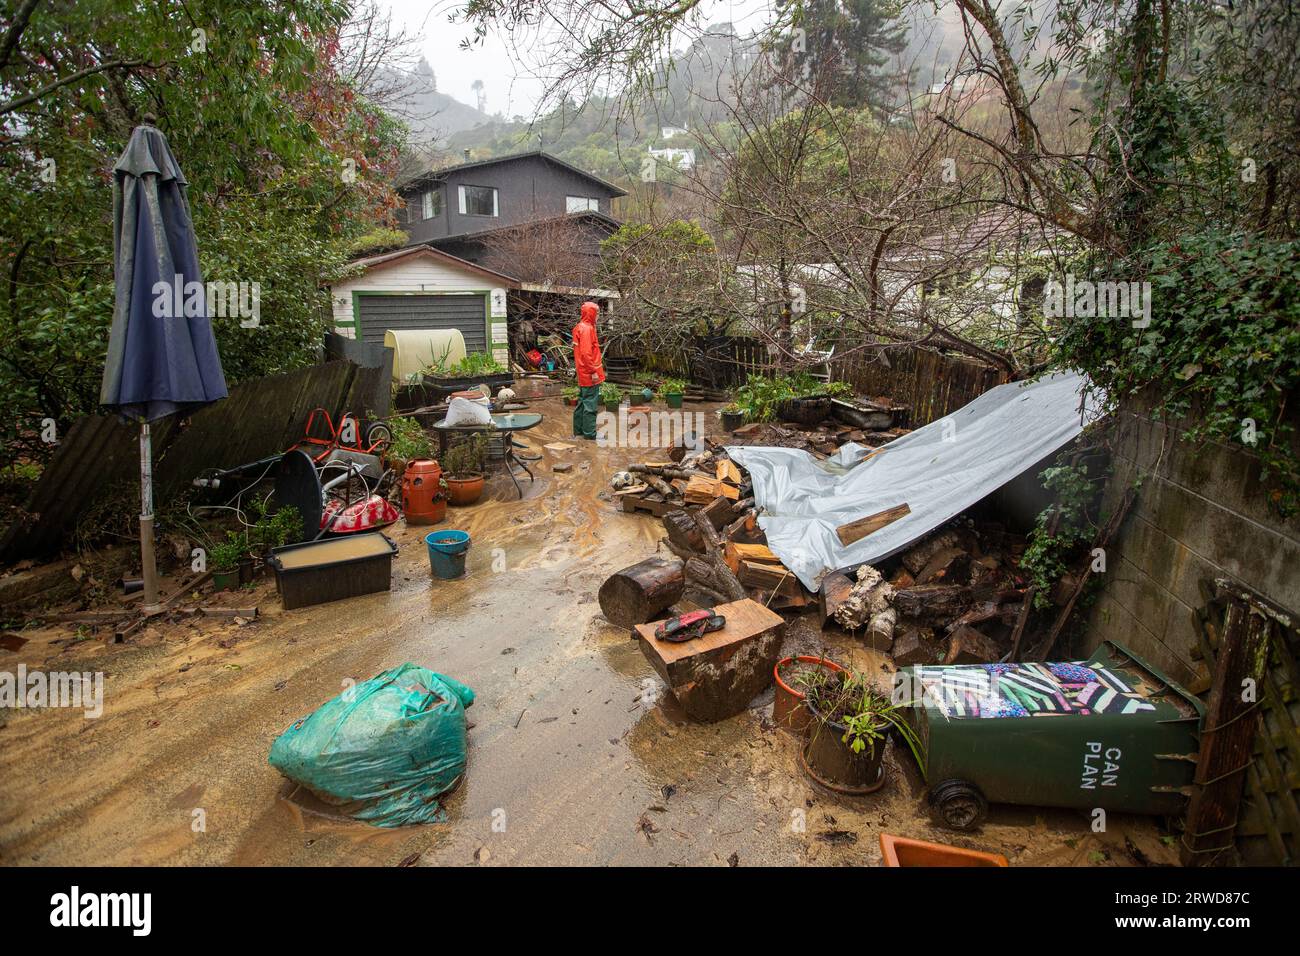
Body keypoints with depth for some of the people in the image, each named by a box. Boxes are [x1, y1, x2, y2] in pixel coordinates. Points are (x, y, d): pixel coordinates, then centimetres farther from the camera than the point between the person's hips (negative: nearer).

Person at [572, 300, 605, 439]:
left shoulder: (579, 327, 14)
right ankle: (589, 434, 0)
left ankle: (578, 431, 22)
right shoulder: (587, 329, -16)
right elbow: (586, 353, -22)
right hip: (590, 375, -10)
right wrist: (594, 371, -19)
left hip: (583, 375, 10)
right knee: (590, 404, -4)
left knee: (582, 402, 15)